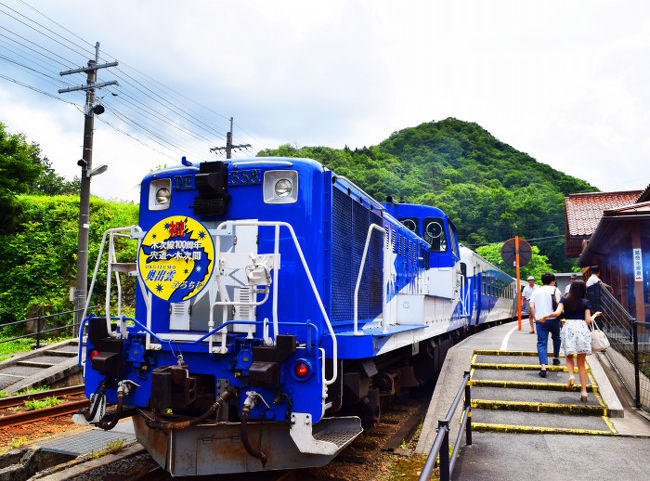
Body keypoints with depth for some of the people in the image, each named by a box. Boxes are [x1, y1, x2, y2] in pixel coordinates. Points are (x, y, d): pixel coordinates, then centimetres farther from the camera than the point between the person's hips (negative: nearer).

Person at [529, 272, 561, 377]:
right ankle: (556, 358, 37)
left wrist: (535, 317, 10)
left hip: (540, 320, 1)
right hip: (553, 319, -1)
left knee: (541, 343, -1)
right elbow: (558, 301, -13)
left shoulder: (536, 291, 12)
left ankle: (543, 366, -14)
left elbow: (531, 306, 3)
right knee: (556, 338, 26)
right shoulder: (555, 289, 4)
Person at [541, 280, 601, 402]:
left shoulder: (564, 300, 6)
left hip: (569, 327, 0)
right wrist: (595, 315, 21)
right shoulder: (586, 303, 6)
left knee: (569, 357, 20)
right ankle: (584, 391, 2)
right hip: (582, 329, 0)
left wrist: (545, 316, 8)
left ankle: (571, 376, -9)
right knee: (581, 363, 8)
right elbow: (588, 320, 1)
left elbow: (557, 313, -7)